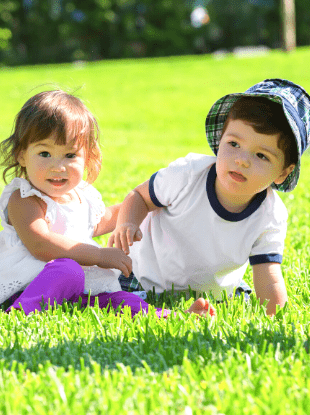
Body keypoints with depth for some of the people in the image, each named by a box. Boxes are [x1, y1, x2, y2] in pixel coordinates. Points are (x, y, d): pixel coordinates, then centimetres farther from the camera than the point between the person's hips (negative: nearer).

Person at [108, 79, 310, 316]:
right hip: (148, 276, -3)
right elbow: (140, 196, -10)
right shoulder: (187, 175, -28)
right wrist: (127, 224, -30)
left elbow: (269, 284, -22)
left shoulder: (271, 218, -25)